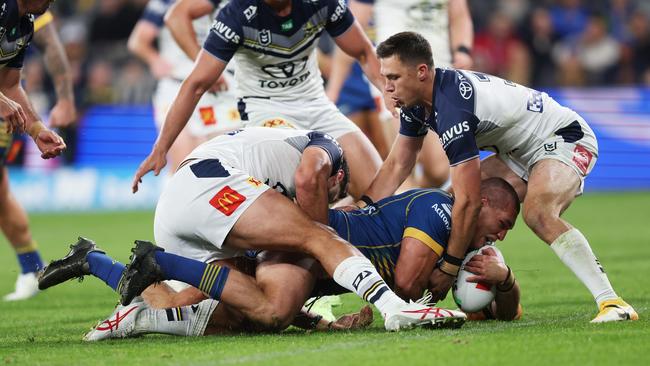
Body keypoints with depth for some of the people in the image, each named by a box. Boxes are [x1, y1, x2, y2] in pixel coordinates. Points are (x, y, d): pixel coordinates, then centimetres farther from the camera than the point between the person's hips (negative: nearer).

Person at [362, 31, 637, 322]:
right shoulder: (415, 101, -3)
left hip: (564, 138, -11)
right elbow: (397, 165, 8)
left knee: (537, 214, -36)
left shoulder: (451, 107, -32)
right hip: (520, 153, 11)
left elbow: (469, 201, -33)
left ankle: (611, 302, -36)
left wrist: (448, 269, -27)